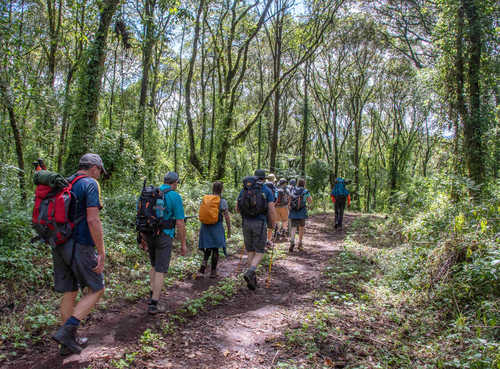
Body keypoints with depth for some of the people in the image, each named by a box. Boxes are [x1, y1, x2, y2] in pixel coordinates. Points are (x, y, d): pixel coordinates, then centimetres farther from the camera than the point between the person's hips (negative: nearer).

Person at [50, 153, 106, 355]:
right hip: (80, 246, -8)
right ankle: (66, 331, -3)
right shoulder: (90, 184, -10)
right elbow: (92, 220, -19)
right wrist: (101, 253, -17)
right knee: (96, 290, 7)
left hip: (59, 246, 8)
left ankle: (69, 342, 24)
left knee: (69, 293, 15)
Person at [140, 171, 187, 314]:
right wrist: (183, 244, -4)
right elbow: (180, 223, -11)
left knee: (155, 266, 23)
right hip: (164, 236, -6)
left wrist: (143, 238, 20)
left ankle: (152, 295, 26)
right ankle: (154, 305, 3)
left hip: (149, 235, 6)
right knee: (160, 270, 0)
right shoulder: (175, 196, -10)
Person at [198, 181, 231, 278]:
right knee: (215, 249, 8)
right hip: (217, 227, -3)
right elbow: (227, 218, -8)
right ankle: (213, 272, 13)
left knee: (208, 248, 18)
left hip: (205, 227, 3)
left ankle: (204, 263, -5)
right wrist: (229, 231, 1)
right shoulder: (223, 202, -9)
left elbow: (201, 214, 7)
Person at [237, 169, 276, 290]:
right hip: (260, 223, -3)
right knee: (259, 252, 5)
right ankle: (249, 272, -19)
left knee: (250, 251, 15)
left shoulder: (244, 189, 10)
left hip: (246, 222, 4)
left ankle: (253, 279, 17)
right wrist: (272, 224, 8)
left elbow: (237, 207, 12)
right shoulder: (267, 190, 0)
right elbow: (271, 209, -6)